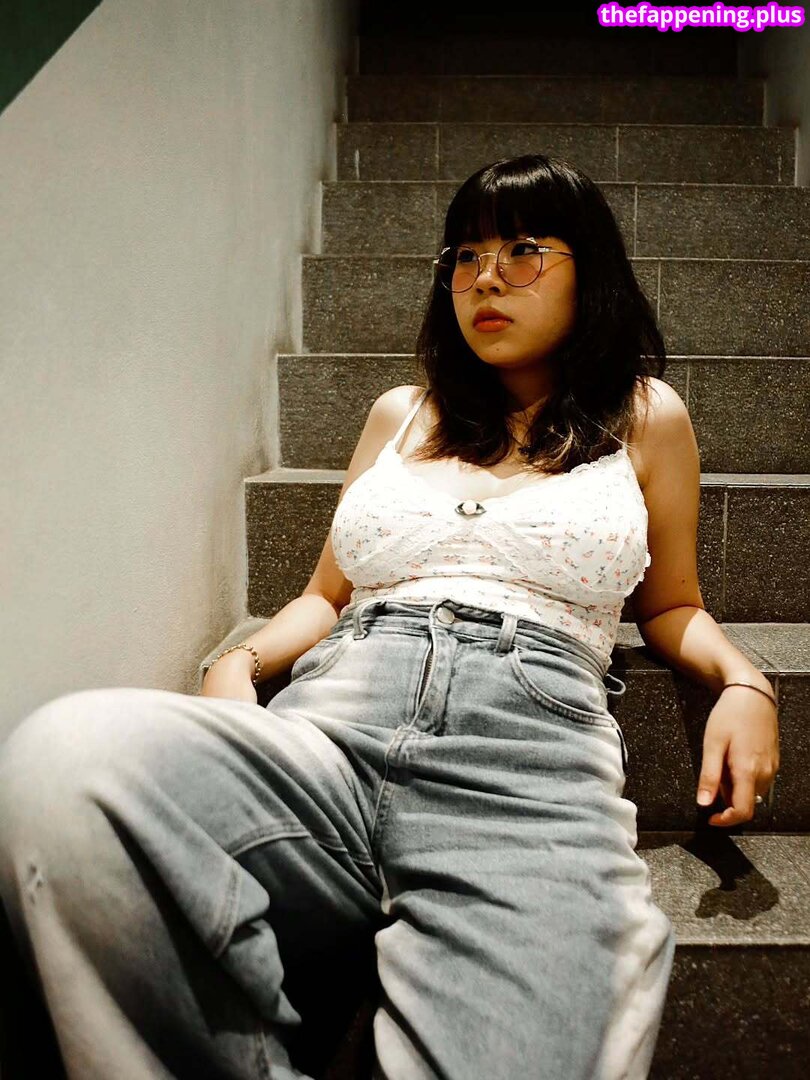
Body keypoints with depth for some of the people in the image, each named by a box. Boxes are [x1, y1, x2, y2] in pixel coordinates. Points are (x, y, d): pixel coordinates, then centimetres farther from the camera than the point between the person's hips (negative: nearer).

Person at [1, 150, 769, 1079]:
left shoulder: (645, 417, 22)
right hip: (329, 728, 4)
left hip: (530, 756, -3)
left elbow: (670, 603, 27)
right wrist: (239, 662, 7)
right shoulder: (401, 416, 28)